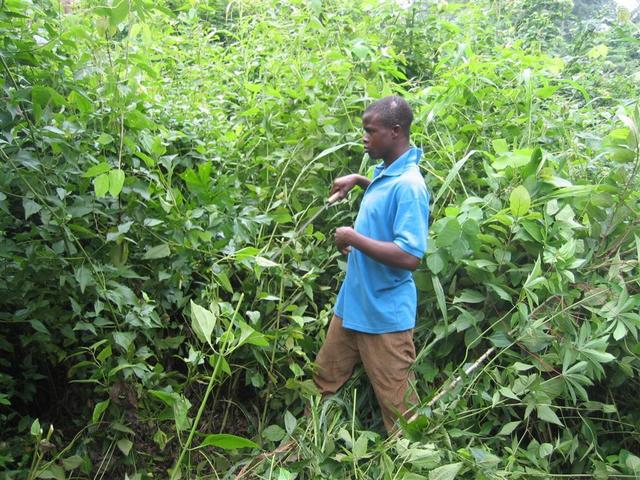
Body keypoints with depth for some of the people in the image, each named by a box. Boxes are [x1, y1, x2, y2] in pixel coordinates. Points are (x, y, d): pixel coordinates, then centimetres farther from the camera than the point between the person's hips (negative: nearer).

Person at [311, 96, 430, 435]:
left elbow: (410, 257, -30)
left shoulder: (408, 184, -22)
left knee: (397, 405, 7)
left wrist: (353, 238, -21)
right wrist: (358, 181, 15)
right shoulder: (384, 173, 6)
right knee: (324, 381, 22)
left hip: (384, 315, -10)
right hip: (352, 304, 10)